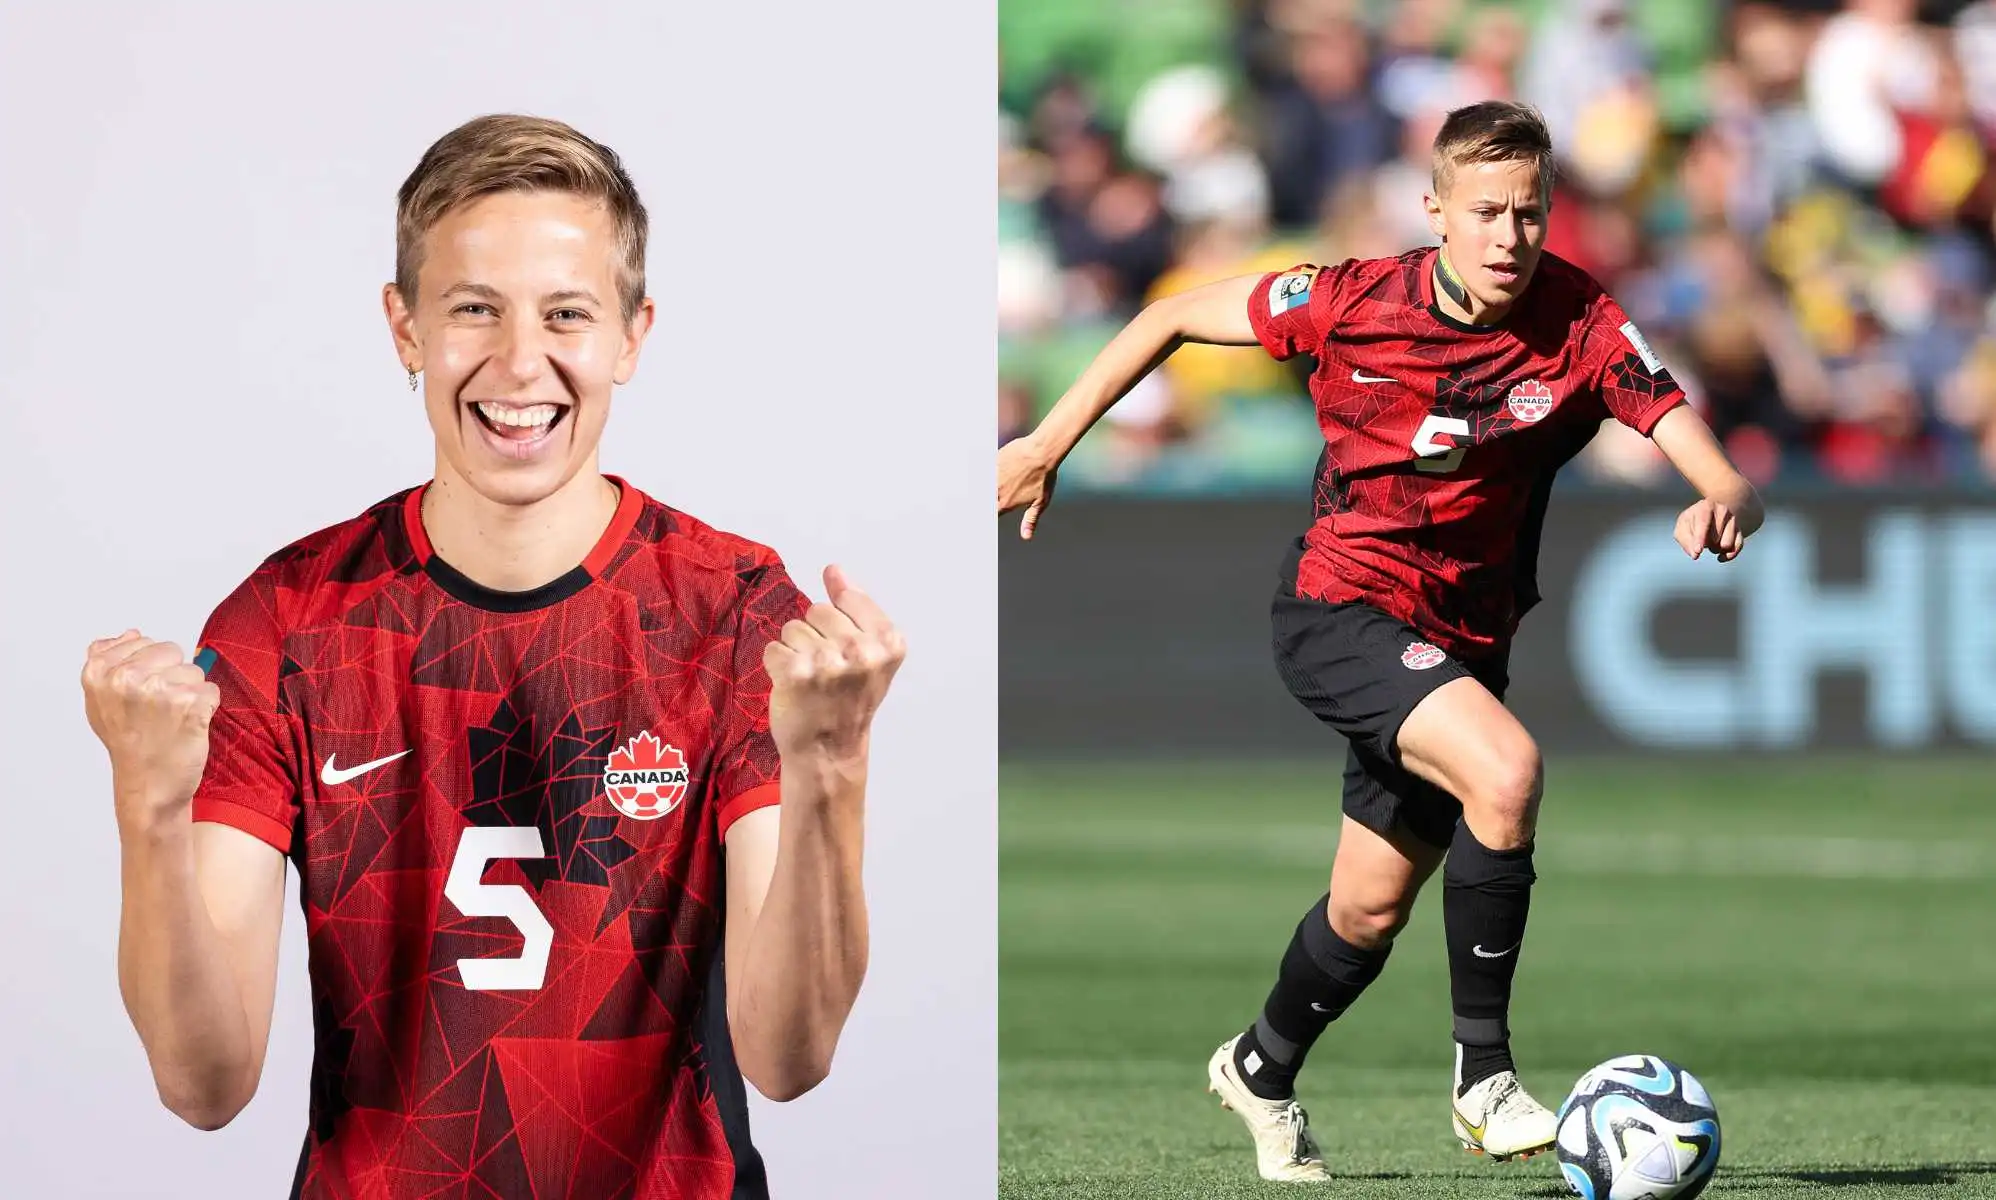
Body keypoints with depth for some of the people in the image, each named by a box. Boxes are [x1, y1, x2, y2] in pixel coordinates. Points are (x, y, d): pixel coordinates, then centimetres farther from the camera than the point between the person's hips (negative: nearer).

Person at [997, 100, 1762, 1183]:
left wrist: (1725, 505, -46)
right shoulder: (1352, 302, -16)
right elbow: (1174, 318, 0)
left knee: (1373, 907, 14)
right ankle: (1482, 1072, -18)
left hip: (1464, 638, 4)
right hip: (1337, 606, -4)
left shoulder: (1581, 328, -15)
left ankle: (1263, 1072, 45)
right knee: (1505, 771, -29)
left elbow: (1719, 476, -22)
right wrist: (1046, 447, 1)